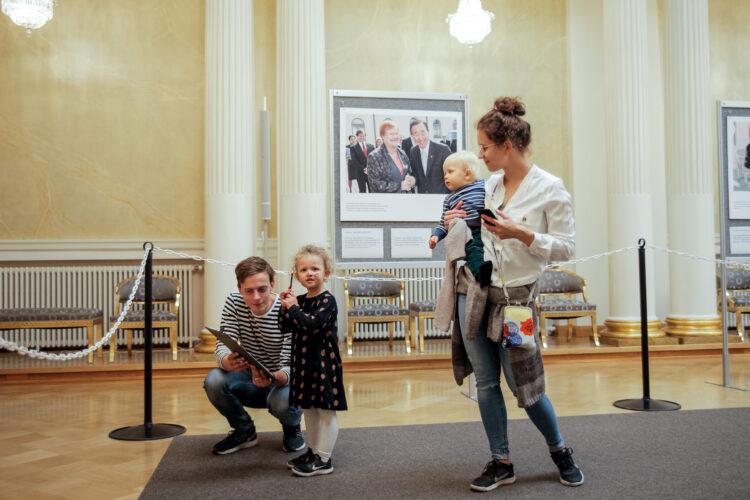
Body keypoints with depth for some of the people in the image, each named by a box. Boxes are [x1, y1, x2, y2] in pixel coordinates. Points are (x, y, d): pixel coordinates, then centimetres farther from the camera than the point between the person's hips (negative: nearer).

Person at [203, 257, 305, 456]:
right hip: (251, 380, 4)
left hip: (282, 381, -3)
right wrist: (228, 362, -42)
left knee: (283, 402, -37)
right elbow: (223, 345, -16)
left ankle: (292, 426, 4)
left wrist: (275, 378, -51)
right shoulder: (234, 302, -11)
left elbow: (290, 365, -26)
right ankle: (245, 431, 4)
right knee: (213, 381, -25)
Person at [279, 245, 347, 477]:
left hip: (324, 362, -8)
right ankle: (313, 451, 32)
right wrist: (286, 307, -2)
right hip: (303, 362, 8)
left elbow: (314, 324, -27)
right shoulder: (299, 301, 9)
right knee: (309, 408, 18)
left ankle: (324, 460, 6)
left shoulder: (327, 300, -13)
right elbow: (283, 327, 13)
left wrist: (294, 308, -17)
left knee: (326, 410, 0)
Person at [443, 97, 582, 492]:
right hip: (473, 290, 6)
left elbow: (566, 247, -9)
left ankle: (559, 451, 30)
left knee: (523, 385, 3)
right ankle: (501, 463, 24)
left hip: (514, 296, -5)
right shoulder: (489, 185, 8)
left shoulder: (550, 188, -9)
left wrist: (522, 234, -21)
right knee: (485, 383, 9)